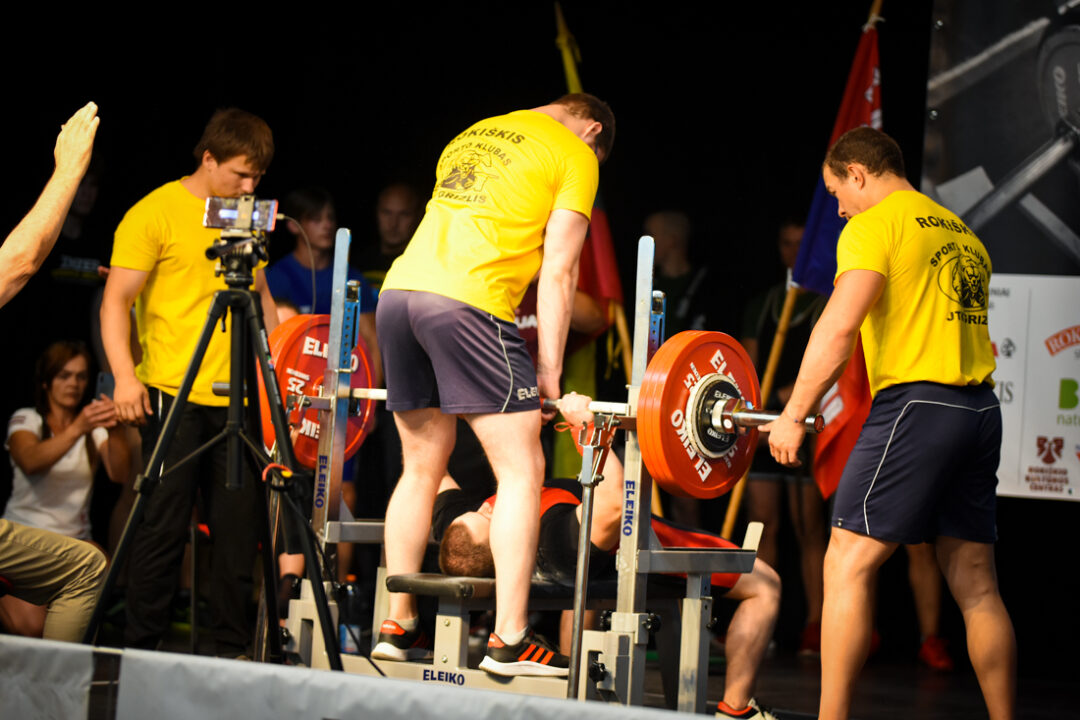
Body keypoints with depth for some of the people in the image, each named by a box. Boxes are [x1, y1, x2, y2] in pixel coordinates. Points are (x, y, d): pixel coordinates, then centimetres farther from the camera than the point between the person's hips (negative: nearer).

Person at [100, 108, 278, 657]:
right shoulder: (155, 213, -4)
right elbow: (116, 301, -8)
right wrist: (124, 375, -19)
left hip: (235, 397, 6)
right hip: (172, 393, -6)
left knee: (238, 524, 3)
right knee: (164, 524, -5)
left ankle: (233, 649, 9)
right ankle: (140, 649, 1)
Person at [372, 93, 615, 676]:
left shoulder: (470, 139, 29)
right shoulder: (576, 156, 9)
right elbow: (557, 272, 2)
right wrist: (548, 375, 3)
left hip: (398, 293, 7)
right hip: (466, 301, -7)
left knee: (422, 466, 17)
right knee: (522, 470, -2)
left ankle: (397, 627, 17)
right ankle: (509, 640, -8)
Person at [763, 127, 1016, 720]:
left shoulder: (875, 226, -3)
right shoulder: (960, 234, 22)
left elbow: (840, 326, -14)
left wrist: (793, 416, -10)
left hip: (915, 403, -8)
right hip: (980, 408, 8)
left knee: (847, 565, -7)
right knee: (975, 583, 10)